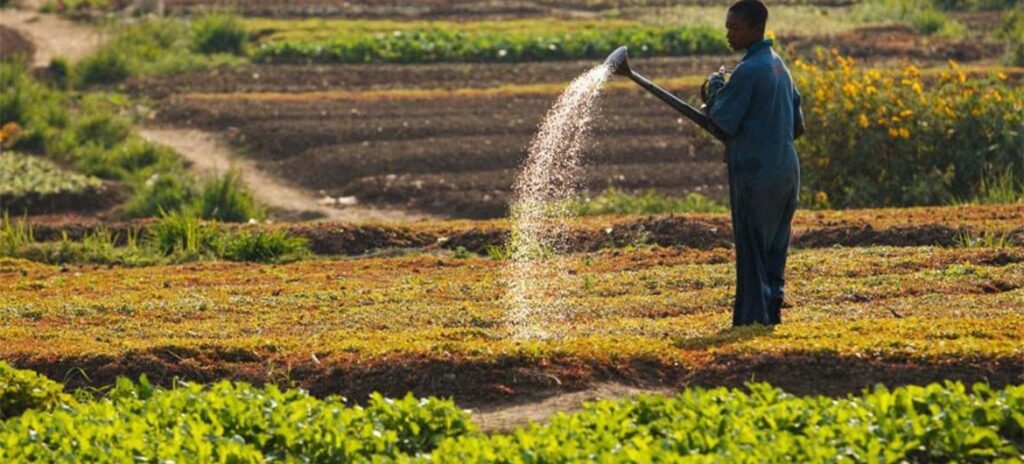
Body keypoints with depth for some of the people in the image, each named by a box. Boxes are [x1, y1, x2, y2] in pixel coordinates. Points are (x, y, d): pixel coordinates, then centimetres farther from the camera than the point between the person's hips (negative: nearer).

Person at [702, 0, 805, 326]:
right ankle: (772, 313, 16)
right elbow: (797, 125, 18)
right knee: (774, 249, 13)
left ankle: (752, 318, -4)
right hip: (786, 168, 9)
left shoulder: (748, 71, -15)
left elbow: (723, 122, -14)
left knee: (751, 251, -4)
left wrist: (715, 88, 1)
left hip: (755, 173, -9)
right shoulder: (779, 66, 13)